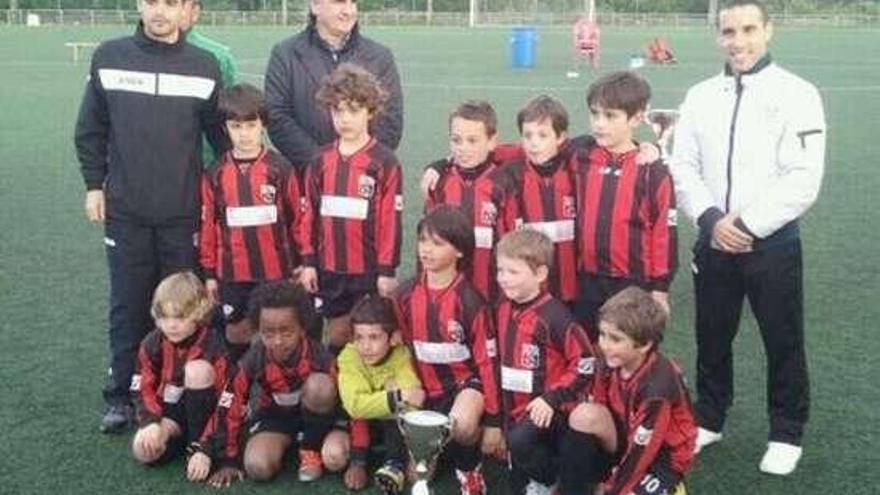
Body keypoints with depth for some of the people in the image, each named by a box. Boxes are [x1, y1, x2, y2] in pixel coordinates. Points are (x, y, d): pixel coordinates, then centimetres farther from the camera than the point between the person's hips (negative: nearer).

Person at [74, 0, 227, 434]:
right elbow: (90, 129, 8)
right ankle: (121, 395, 20)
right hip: (125, 211, 0)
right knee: (128, 308, 7)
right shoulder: (109, 57, 2)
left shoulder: (204, 66, 1)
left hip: (184, 213, 0)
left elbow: (222, 133, 8)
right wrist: (94, 184, 5)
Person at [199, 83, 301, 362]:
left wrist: (298, 265, 3)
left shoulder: (280, 169, -6)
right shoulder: (215, 174, 0)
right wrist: (209, 273, 6)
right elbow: (208, 225, 4)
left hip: (276, 270, -2)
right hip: (233, 273, 2)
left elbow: (297, 219, 0)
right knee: (236, 329, 12)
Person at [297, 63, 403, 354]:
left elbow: (390, 220, -8)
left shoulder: (384, 163, -8)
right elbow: (309, 213, 8)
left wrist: (387, 270, -8)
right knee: (337, 335, 13)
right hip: (330, 268, 4)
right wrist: (308, 261, 5)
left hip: (369, 270, -4)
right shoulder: (322, 161, 5)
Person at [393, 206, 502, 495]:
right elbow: (405, 351, 8)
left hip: (467, 381, -4)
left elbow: (487, 361, -13)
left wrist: (493, 422, -12)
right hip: (430, 388, 5)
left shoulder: (469, 300, -16)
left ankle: (469, 465, -4)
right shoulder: (406, 296, -4)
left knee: (461, 426, -38)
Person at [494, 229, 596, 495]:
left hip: (550, 409, -7)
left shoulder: (554, 316, -21)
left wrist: (552, 398, -21)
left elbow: (585, 364, -19)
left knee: (520, 441, -29)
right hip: (516, 407, 7)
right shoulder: (503, 309, 1)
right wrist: (503, 407, 12)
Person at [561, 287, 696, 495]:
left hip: (662, 455, -6)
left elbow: (641, 452, -25)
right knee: (585, 415, -24)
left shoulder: (657, 386, -30)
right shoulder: (609, 364, -12)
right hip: (626, 440, 6)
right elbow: (595, 419, -4)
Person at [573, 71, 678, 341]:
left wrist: (659, 289, -5)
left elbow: (664, 234, -7)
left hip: (634, 286, -3)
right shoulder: (580, 161, 1)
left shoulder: (653, 172, -9)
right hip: (587, 284, 3)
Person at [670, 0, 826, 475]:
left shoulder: (796, 93, -7)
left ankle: (786, 433, 25)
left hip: (773, 243, -3)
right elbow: (683, 167, 3)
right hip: (713, 241, 4)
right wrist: (711, 219, -12)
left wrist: (749, 225, -16)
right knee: (711, 337, 15)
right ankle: (709, 419, 34)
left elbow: (804, 179, -14)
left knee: (783, 342, 7)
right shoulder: (700, 96, 5)